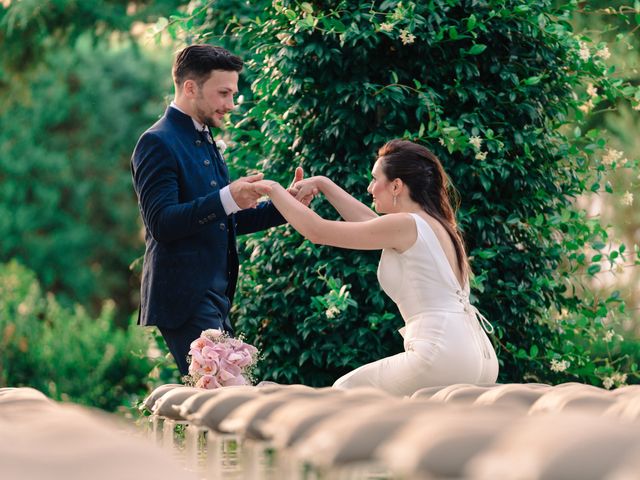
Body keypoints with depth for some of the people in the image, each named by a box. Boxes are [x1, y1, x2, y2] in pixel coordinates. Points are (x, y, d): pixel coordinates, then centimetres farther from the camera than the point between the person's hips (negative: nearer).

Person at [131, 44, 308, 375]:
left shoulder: (205, 142, 18)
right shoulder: (158, 143, -10)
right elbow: (162, 223, -20)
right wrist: (228, 198, -29)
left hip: (214, 297, 9)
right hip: (184, 298, -9)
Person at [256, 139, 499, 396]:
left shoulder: (405, 224, -8)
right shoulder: (434, 224, 17)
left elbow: (317, 231, -5)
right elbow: (367, 221, 33)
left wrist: (274, 189, 7)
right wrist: (323, 184, 32)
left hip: (443, 358, -9)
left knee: (345, 390, 10)